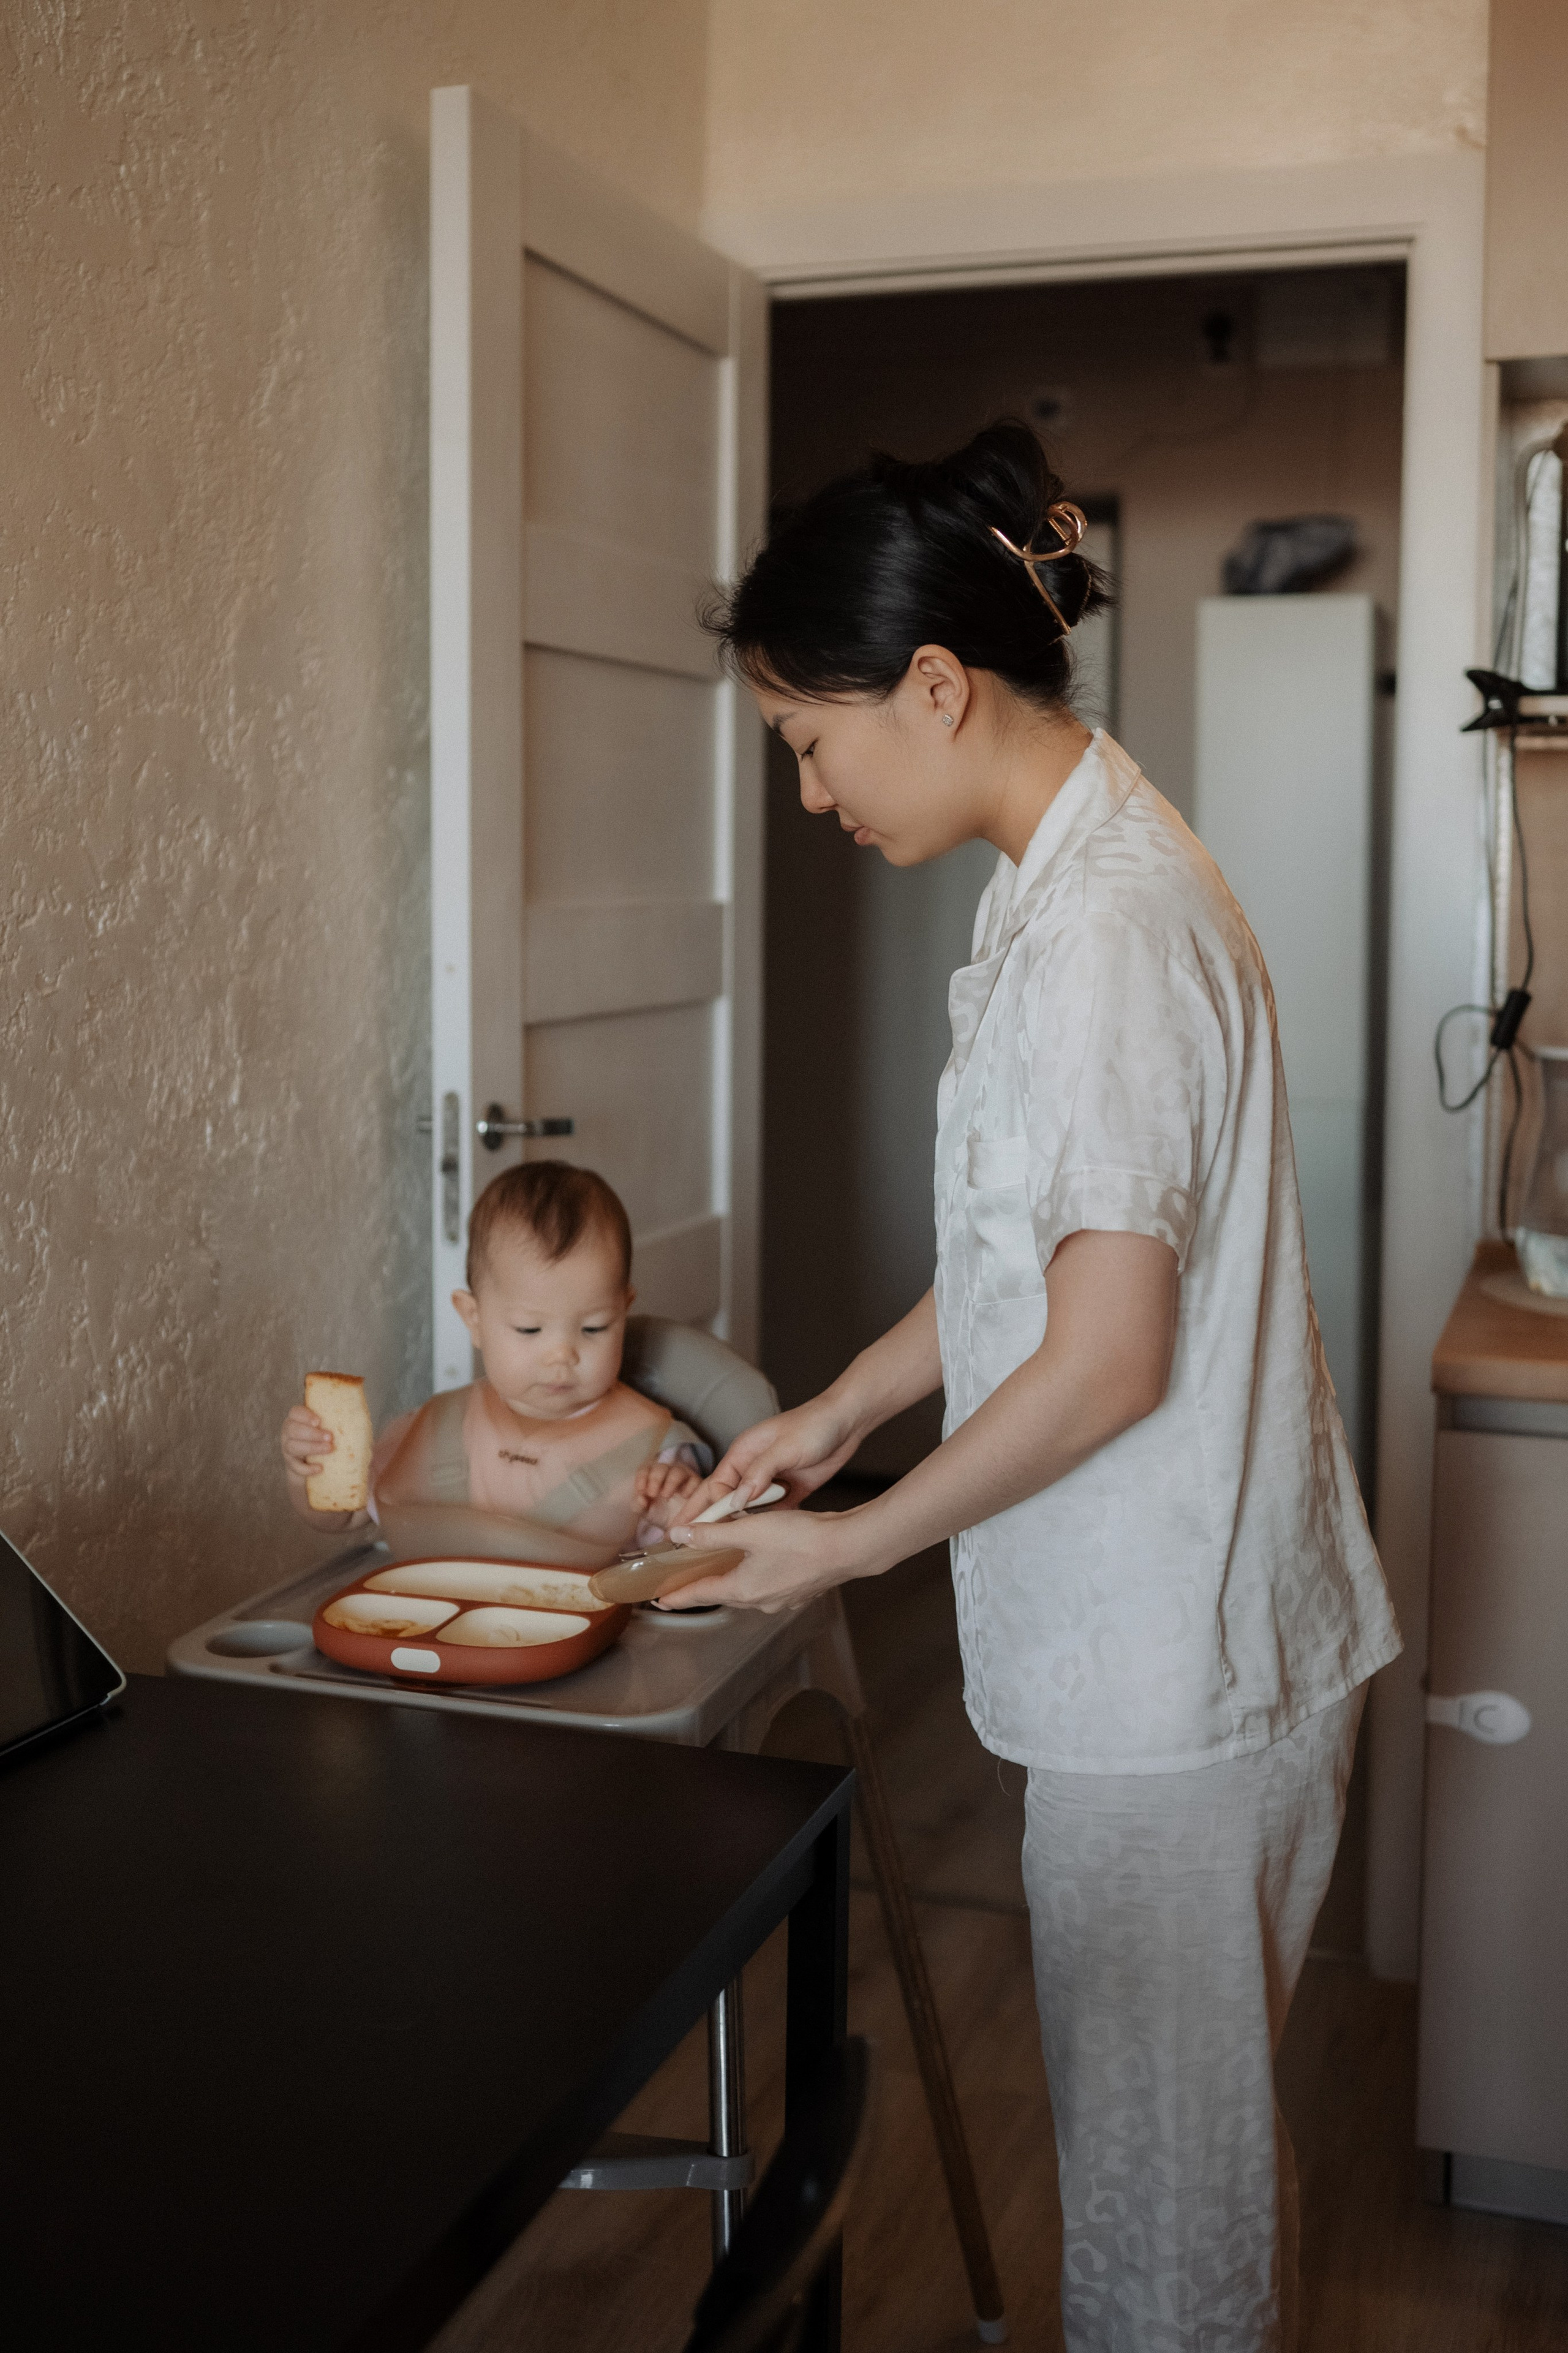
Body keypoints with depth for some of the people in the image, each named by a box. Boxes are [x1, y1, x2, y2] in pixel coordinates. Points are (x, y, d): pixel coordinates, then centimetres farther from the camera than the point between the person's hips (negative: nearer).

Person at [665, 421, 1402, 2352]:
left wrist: (855, 1543, -11)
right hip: (1162, 1630, 9)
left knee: (1158, 2137, 9)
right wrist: (840, 1410, 13)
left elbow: (1109, 1359, -23)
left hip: (1175, 1652, -9)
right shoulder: (1078, 876, 9)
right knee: (1175, 2109, 23)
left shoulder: (1105, 923, -23)